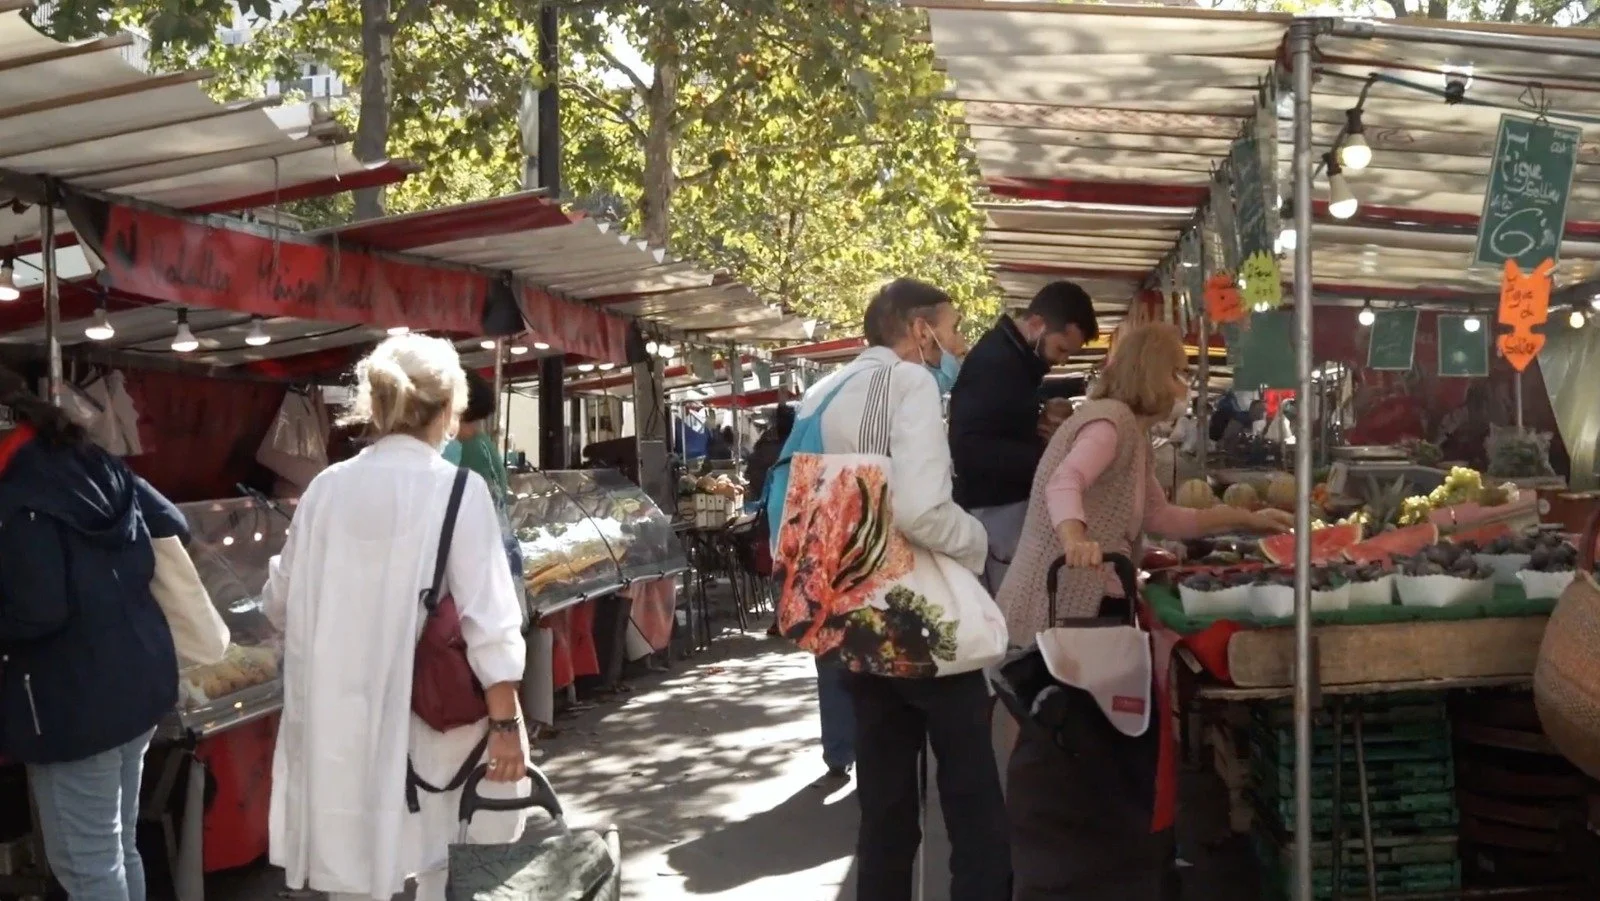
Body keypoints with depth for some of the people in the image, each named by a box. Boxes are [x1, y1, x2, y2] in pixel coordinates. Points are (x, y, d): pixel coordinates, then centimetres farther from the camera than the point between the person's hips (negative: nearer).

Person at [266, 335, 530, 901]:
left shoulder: (326, 487, 1)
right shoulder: (457, 489, -9)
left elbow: (282, 603, 10)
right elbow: (488, 620, -13)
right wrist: (505, 721, -8)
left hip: (339, 717, 3)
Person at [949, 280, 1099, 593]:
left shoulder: (1018, 359, 13)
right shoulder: (991, 363, -18)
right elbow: (970, 450, -27)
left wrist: (1049, 423, 1)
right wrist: (1049, 457, -26)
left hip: (1018, 506, 10)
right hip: (996, 512, -10)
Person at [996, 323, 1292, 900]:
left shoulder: (1132, 431, 20)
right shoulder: (1109, 419, -12)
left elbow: (1160, 517, 26)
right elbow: (1064, 481, -30)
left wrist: (1244, 520, 26)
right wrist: (1074, 536, -50)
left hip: (1088, 607, 10)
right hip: (1064, 609, -10)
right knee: (1062, 750, -6)